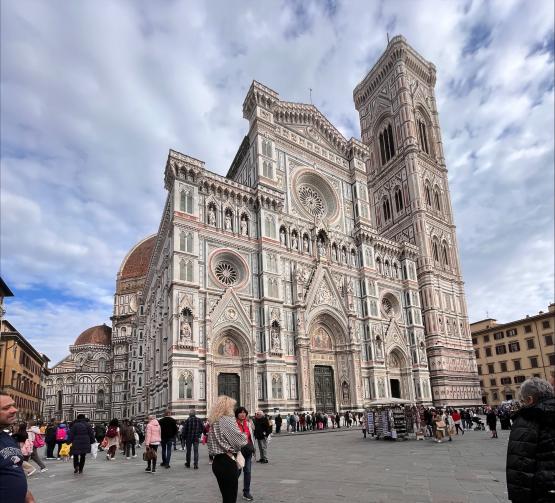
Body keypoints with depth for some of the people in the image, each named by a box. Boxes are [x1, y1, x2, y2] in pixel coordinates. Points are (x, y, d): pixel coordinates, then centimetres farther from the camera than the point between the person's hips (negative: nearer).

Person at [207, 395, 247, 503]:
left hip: (217, 461, 8)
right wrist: (244, 436, 6)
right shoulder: (228, 420, -14)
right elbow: (240, 441, -15)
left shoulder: (213, 421, 10)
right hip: (227, 462, -8)